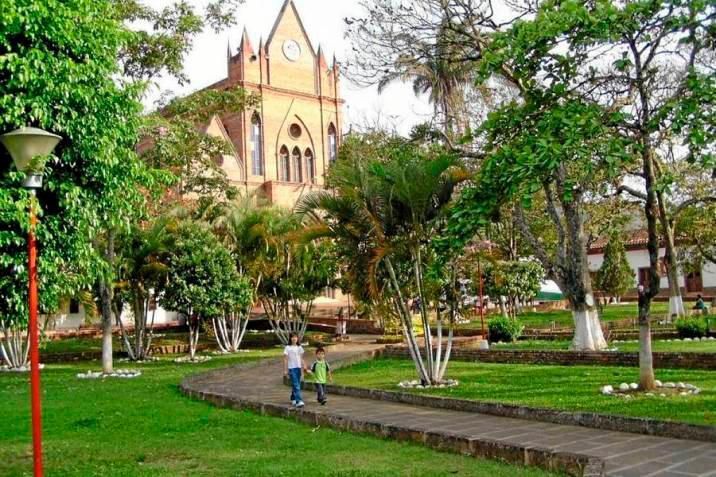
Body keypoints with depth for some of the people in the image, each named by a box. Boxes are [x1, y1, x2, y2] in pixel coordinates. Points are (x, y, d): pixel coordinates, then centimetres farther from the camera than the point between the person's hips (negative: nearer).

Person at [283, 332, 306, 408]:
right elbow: (285, 359, -4)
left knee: (296, 385, 12)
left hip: (298, 368, 5)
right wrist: (285, 370, -7)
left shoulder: (299, 347, 9)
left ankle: (293, 399, 29)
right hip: (291, 368, -5)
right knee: (296, 385, -12)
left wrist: (303, 367, 6)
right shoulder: (288, 348, -4)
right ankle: (299, 401, -18)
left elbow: (301, 358, 13)